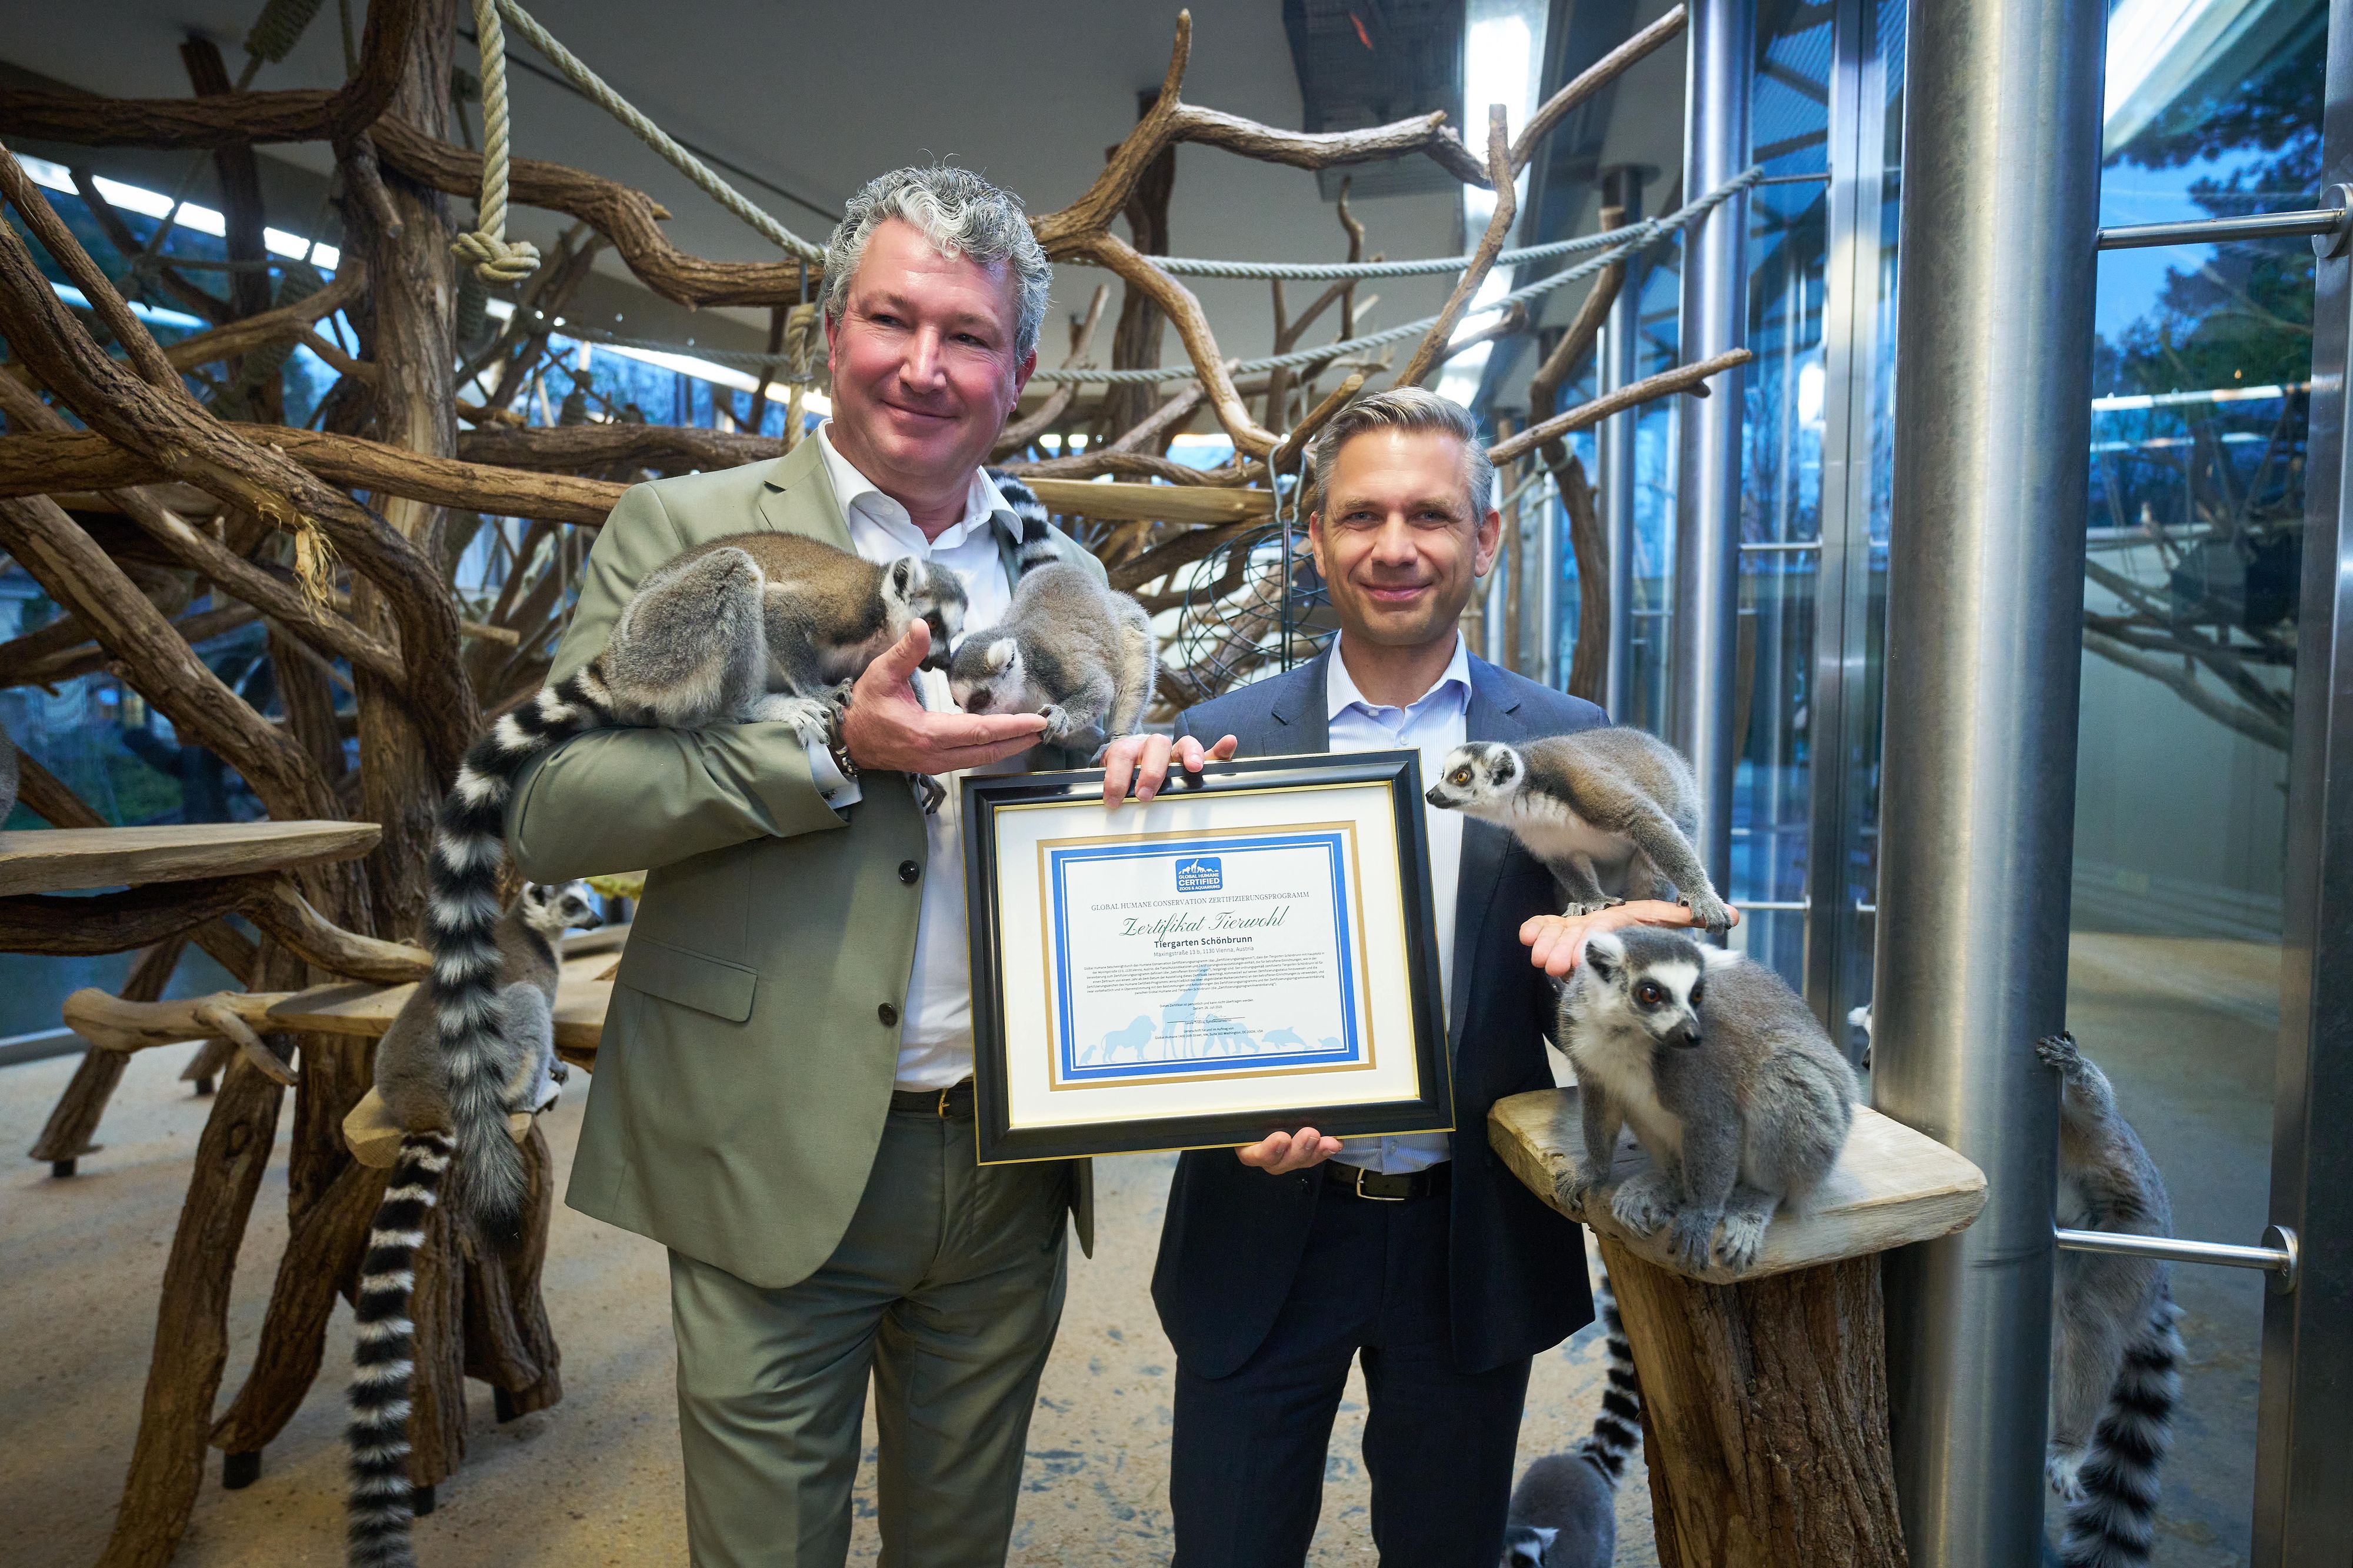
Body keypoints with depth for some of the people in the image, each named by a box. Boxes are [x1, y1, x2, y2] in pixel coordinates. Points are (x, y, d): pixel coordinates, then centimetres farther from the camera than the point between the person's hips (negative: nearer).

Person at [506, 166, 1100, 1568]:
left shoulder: (1064, 574, 9)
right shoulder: (687, 530, -3)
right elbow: (551, 813, -10)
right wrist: (836, 748, -20)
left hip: (1010, 1170, 4)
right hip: (782, 1165, -3)